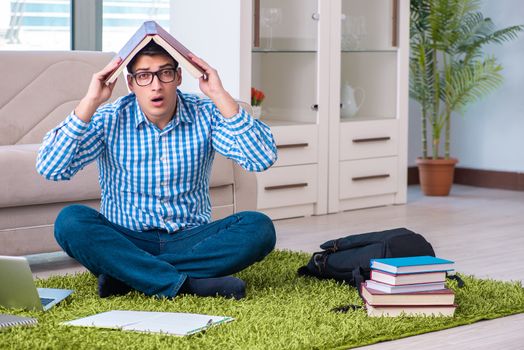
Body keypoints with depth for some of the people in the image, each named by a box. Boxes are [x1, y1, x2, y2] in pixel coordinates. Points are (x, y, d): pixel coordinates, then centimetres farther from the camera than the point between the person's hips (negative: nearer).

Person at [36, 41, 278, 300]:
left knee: (259, 228, -24)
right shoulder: (109, 120, -5)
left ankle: (127, 275, -26)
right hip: (125, 242, -1)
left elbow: (263, 159, -17)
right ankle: (185, 284, -33)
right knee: (70, 221, -28)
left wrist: (220, 95, -19)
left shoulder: (205, 115, -3)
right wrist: (90, 102, -21)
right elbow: (50, 168, -18)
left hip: (191, 240, 1)